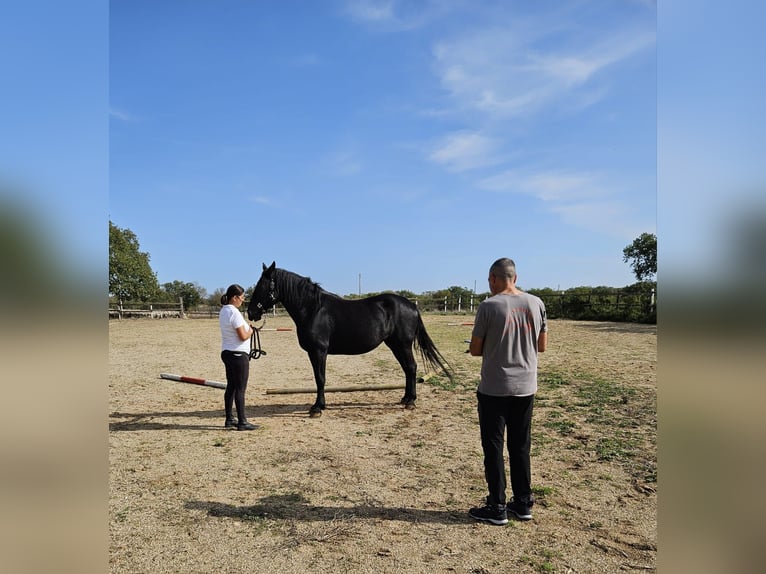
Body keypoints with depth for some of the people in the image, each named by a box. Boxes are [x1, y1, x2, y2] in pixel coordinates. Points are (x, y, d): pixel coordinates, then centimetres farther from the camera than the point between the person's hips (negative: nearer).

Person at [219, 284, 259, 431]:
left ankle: (229, 419, 22)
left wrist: (247, 328, 5)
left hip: (226, 352, 9)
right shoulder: (234, 313, -19)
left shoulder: (223, 311, 10)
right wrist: (250, 330, -2)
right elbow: (243, 336, -21)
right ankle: (242, 422, 4)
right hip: (238, 354, -9)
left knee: (231, 387, 15)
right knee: (240, 389, -2)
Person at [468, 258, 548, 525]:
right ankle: (523, 504, 27)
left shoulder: (488, 306, -13)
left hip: (494, 389, -5)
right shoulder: (536, 303, 0)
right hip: (526, 388, 5)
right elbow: (542, 345, 8)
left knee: (493, 447, 8)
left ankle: (497, 508, 16)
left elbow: (475, 350, -8)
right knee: (521, 446, 17)